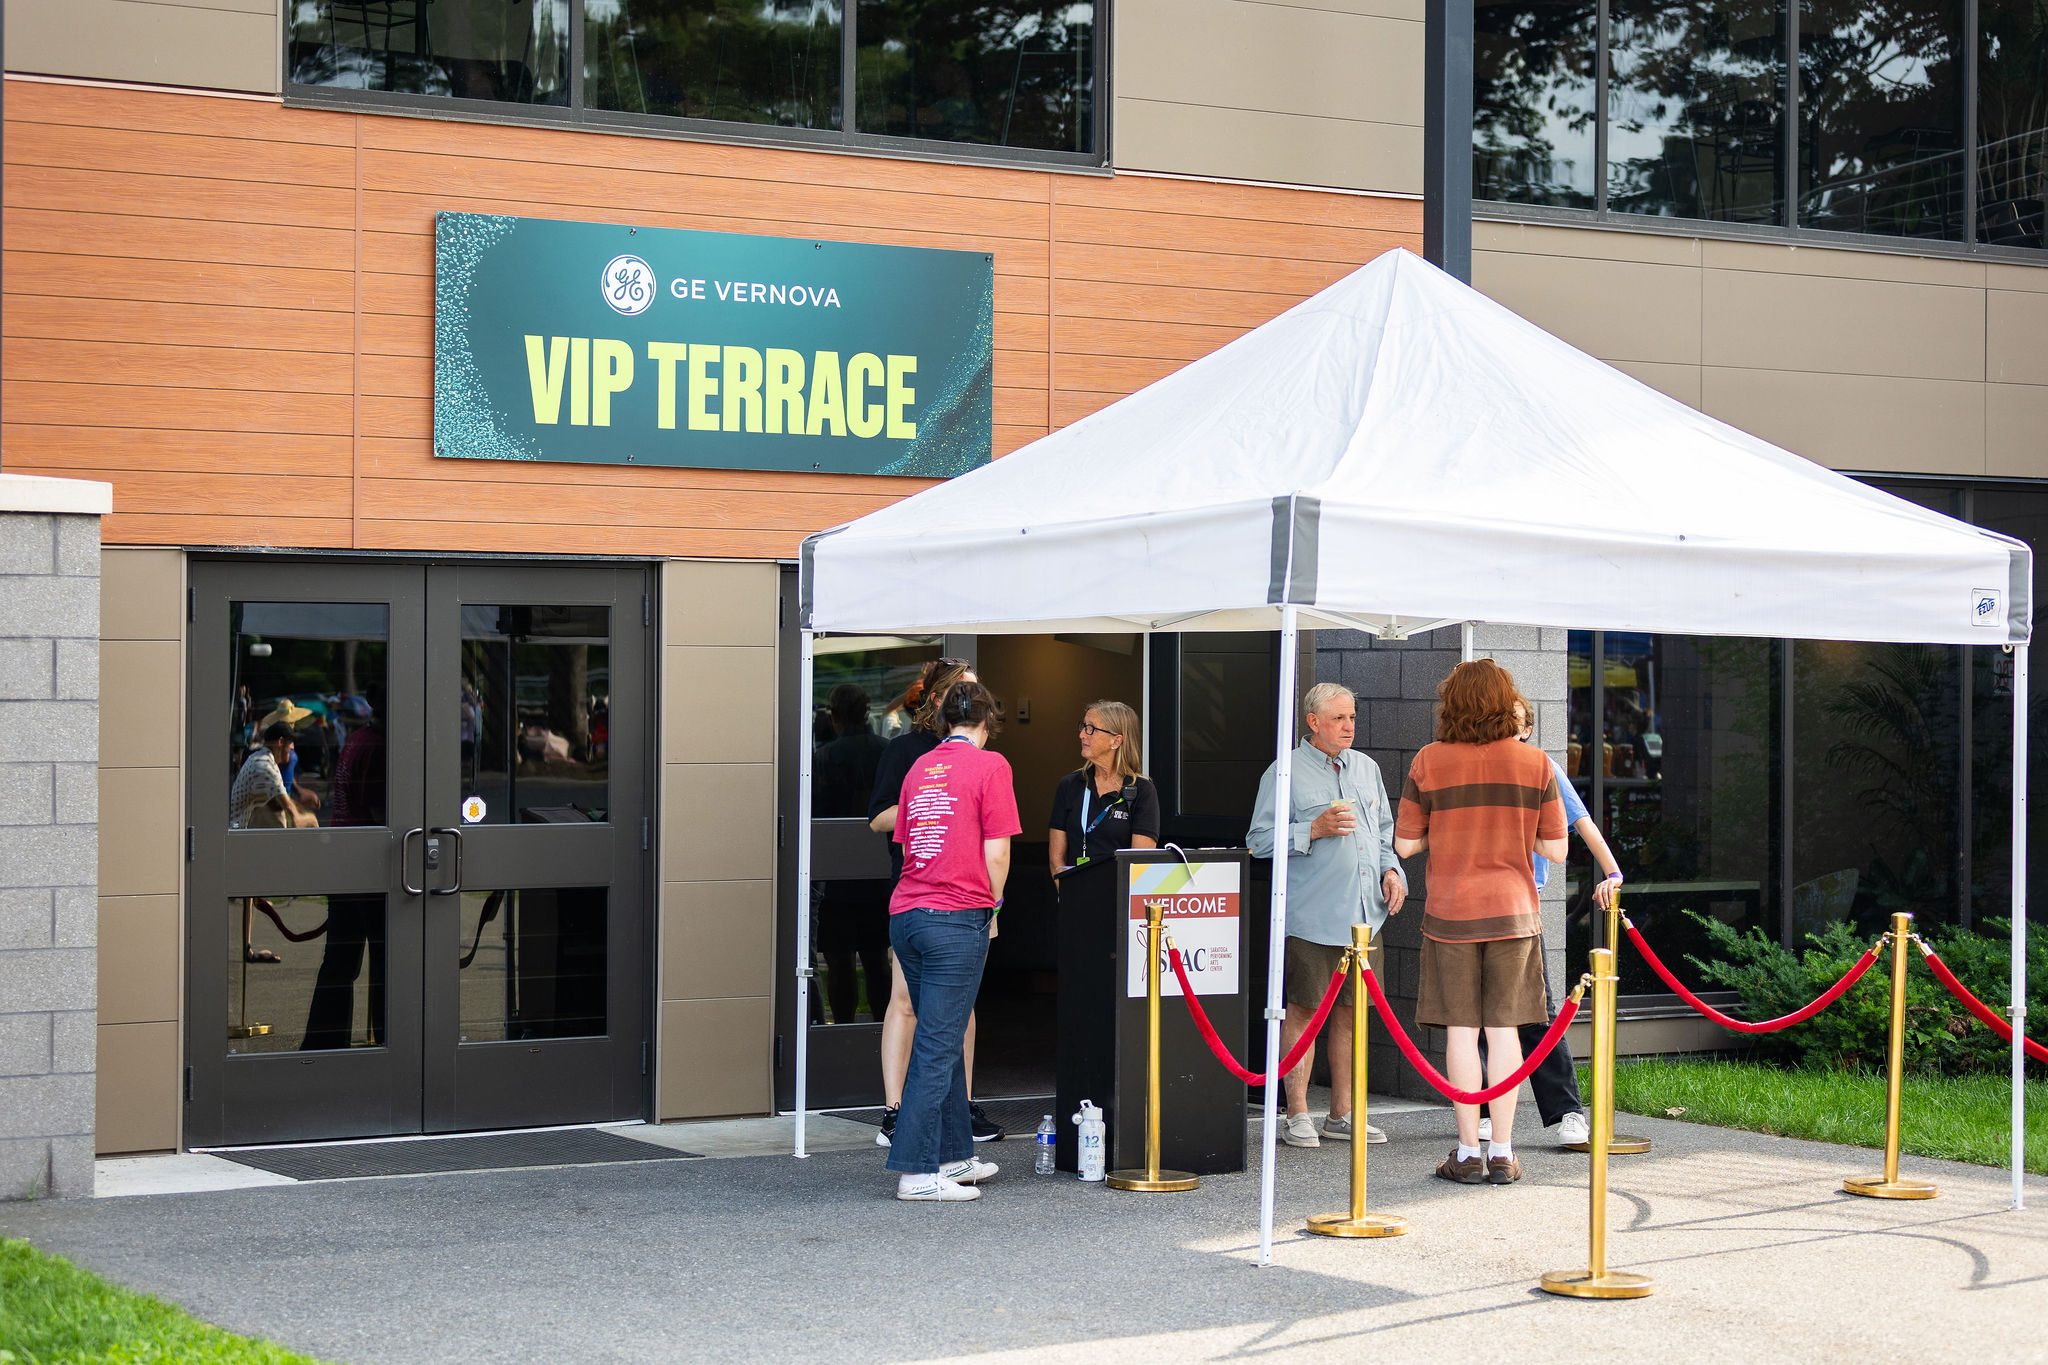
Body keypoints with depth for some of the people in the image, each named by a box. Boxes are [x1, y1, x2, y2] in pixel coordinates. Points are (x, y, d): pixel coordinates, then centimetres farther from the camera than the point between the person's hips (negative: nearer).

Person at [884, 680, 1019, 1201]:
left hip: (906, 913, 7)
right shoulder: (989, 765, -4)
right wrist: (992, 902, 8)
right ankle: (917, 1171, -7)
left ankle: (954, 1155, 24)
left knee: (944, 1039, 17)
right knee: (938, 1045, -6)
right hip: (957, 916, -7)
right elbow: (996, 853, -9)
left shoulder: (920, 767, 14)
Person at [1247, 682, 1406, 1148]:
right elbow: (1259, 840, -7)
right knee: (1304, 1009, -4)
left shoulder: (1366, 769, 16)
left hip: (1363, 913, 6)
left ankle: (1342, 1114, 18)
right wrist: (1315, 830, -15)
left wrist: (1390, 869, 8)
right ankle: (1298, 1116, 2)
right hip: (1311, 915, -6)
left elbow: (1385, 831, 25)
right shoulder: (1286, 773, -3)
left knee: (1350, 1010, 9)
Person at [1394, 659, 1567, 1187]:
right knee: (1504, 1027, 6)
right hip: (1513, 910, 1)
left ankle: (1468, 1152, 5)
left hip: (1450, 912, -1)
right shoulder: (1534, 763, -1)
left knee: (1461, 1028, 3)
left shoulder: (1429, 761, -5)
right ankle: (1502, 1153, 7)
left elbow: (1405, 844, 0)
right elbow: (1555, 850, 0)